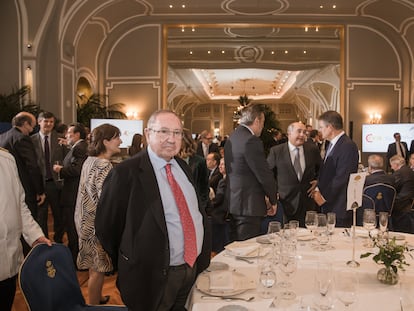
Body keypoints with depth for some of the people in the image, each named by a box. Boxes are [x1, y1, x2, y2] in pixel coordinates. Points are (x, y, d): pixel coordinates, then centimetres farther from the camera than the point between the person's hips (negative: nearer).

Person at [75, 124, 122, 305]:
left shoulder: (89, 160, 5)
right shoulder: (104, 166, -23)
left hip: (87, 220, 9)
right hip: (98, 224, -9)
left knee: (95, 264, 22)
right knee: (98, 268, 5)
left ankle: (97, 297, 38)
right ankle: (94, 304, 19)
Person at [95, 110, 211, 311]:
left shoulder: (182, 167, 6)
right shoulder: (127, 173, -17)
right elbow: (106, 225, -10)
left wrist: (202, 257, 10)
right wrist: (130, 266, 0)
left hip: (194, 268, 7)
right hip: (154, 277, -6)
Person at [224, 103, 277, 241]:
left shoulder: (231, 138, 11)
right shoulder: (251, 141, -18)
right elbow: (264, 174, -16)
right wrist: (273, 200, 0)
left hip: (233, 203, 10)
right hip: (249, 205, -9)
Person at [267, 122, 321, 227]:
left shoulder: (313, 149, 5)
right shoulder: (276, 151, -3)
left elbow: (320, 168, 22)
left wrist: (317, 181, 7)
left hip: (308, 201, 2)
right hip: (286, 202, -2)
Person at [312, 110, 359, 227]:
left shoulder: (348, 146, -17)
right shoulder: (332, 144, 13)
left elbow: (341, 178, -21)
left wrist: (324, 196, -14)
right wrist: (318, 189, 3)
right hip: (327, 205, 8)